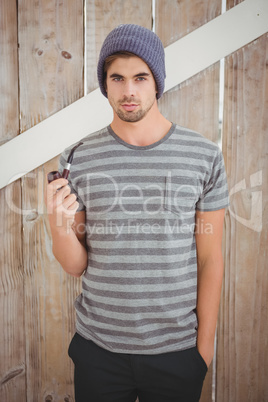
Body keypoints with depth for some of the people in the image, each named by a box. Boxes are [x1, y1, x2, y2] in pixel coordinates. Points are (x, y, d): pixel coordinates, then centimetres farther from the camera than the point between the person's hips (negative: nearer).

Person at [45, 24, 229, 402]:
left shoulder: (204, 155, -7)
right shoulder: (79, 158, -5)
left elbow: (209, 259, -3)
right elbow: (77, 266, -2)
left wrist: (205, 342, -1)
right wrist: (60, 226, -21)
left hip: (178, 349, 0)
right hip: (98, 346, 1)